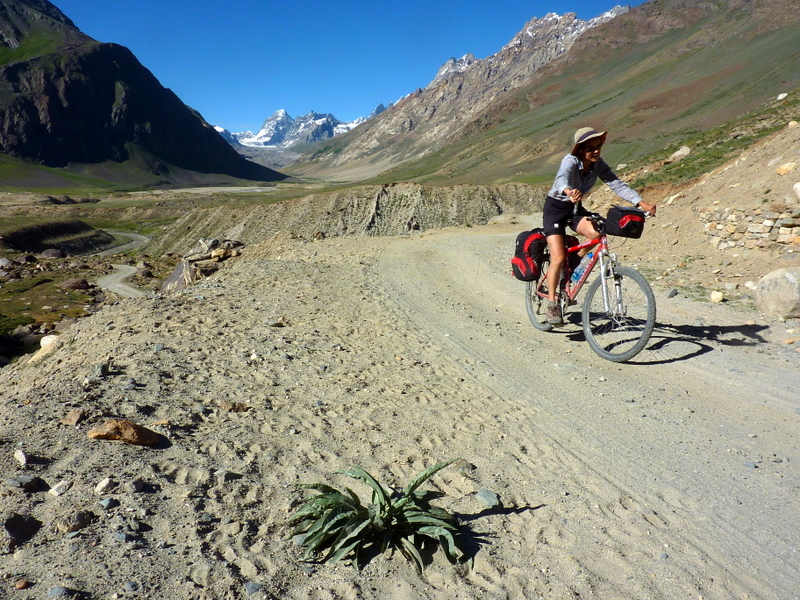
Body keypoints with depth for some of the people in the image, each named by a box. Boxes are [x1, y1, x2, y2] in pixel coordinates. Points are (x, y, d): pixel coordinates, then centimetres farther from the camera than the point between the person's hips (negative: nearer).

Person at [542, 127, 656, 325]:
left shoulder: (598, 164, -8)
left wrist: (641, 202, -26)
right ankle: (552, 303, -1)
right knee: (558, 258, -16)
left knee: (595, 233, -26)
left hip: (576, 208, 5)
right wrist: (568, 191, -69)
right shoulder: (570, 161, -24)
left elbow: (617, 184, -13)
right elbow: (562, 177, -45)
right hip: (555, 207, -5)